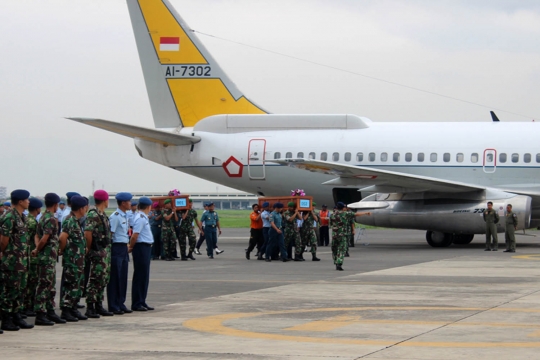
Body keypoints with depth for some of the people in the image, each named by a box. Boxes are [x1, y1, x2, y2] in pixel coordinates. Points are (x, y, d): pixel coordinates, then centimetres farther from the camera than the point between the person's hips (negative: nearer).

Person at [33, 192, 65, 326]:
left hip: (48, 257, 9)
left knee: (51, 286, 14)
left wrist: (37, 249, 1)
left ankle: (50, 312, 19)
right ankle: (40, 315, -3)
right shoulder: (51, 219, -16)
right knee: (44, 286, -6)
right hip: (48, 257, -9)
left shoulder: (43, 218, 14)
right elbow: (44, 239, -23)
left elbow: (37, 236, 15)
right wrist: (37, 251, -9)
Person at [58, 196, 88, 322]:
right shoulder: (70, 221, -17)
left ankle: (73, 308, 21)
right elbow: (62, 237, -29)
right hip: (72, 259, -10)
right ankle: (65, 311, 0)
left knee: (79, 284, 14)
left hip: (79, 259, 10)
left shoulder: (76, 221, 14)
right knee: (70, 284, -5)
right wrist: (62, 250, -15)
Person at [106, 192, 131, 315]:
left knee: (123, 277, 11)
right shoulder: (115, 217, -14)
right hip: (116, 248, -9)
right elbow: (110, 233, -16)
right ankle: (113, 306, 1)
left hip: (124, 248, 9)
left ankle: (121, 304, 17)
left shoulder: (126, 216, 14)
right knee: (115, 278, -3)